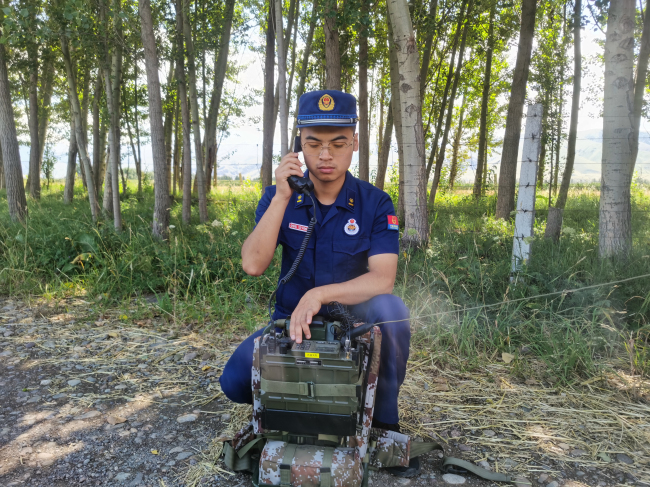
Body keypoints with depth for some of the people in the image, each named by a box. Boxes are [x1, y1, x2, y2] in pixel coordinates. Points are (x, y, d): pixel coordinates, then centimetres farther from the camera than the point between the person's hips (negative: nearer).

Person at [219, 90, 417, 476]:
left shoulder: (375, 203, -12)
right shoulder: (279, 196, -7)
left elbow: (383, 279, -24)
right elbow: (253, 265, -20)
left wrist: (320, 293, -39)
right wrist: (282, 198, -27)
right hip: (290, 319, 1)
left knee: (390, 310, -34)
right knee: (236, 381, -22)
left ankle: (385, 422, -11)